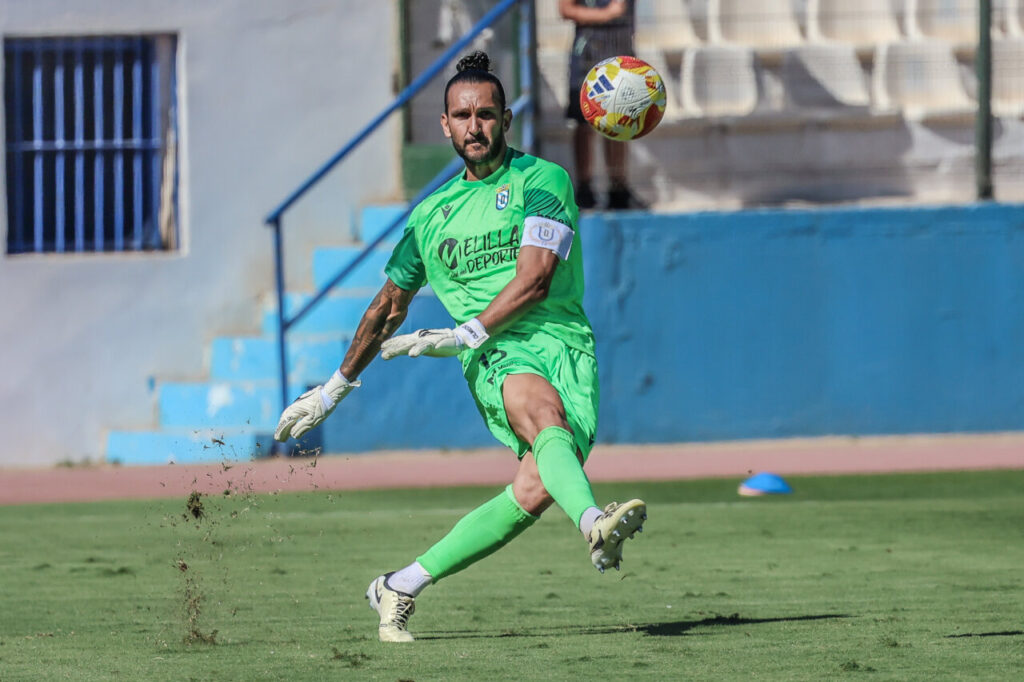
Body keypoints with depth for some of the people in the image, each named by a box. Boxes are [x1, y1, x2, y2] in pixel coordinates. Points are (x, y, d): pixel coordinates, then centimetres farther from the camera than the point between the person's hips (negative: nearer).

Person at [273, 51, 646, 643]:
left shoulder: (542, 181, 6)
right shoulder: (432, 215, 21)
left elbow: (534, 280, -6)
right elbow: (390, 306, 33)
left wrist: (464, 336, -15)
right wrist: (336, 389, 39)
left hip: (562, 341, -1)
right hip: (494, 356, 1)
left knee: (536, 489, -21)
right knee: (545, 414, -35)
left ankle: (402, 587, -8)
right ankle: (595, 523, -65)